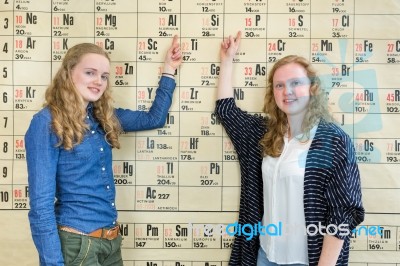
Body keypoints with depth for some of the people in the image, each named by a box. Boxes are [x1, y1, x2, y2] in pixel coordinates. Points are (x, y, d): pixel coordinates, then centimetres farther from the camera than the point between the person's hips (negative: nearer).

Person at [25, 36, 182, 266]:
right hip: (76, 242, -7)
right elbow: (42, 204, -16)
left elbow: (154, 118, 17)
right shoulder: (47, 122, -13)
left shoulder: (103, 118, 6)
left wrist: (169, 69, 15)